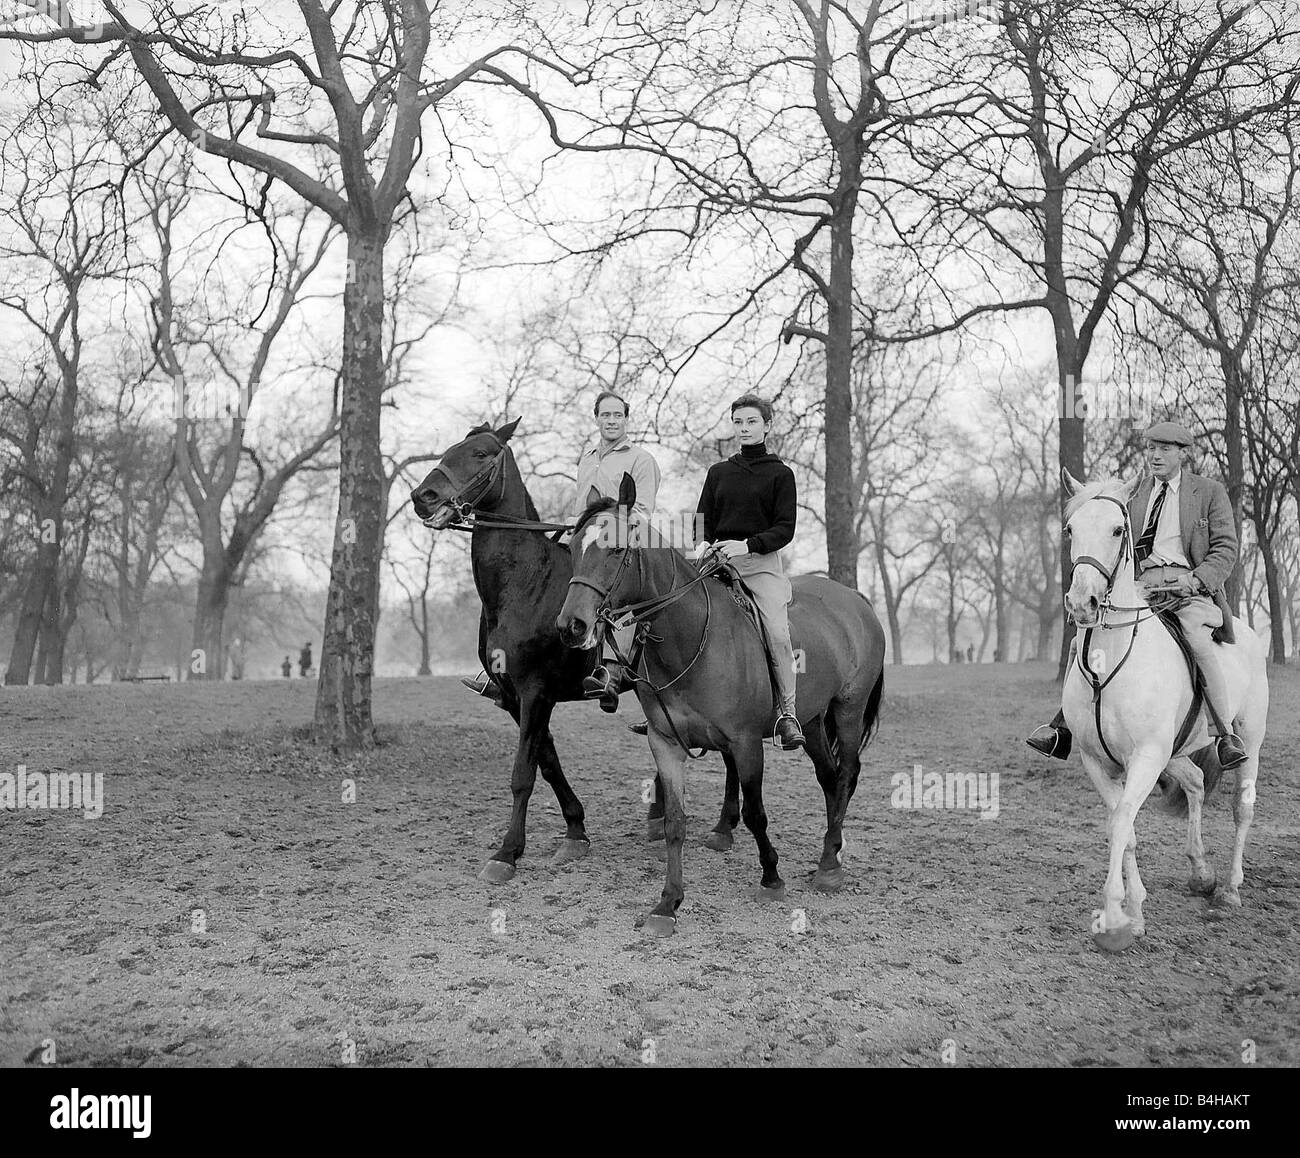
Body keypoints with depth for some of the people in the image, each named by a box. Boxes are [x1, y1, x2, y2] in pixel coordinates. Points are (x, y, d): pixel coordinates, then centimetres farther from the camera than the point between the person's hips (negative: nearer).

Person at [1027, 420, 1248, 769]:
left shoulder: (1210, 492, 9)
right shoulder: (1136, 494, 20)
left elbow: (1225, 548, 2)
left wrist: (1195, 580, -16)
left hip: (1188, 586, -4)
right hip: (1140, 586, 4)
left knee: (1198, 641, -34)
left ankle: (1225, 736, -26)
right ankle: (1063, 726, -14)